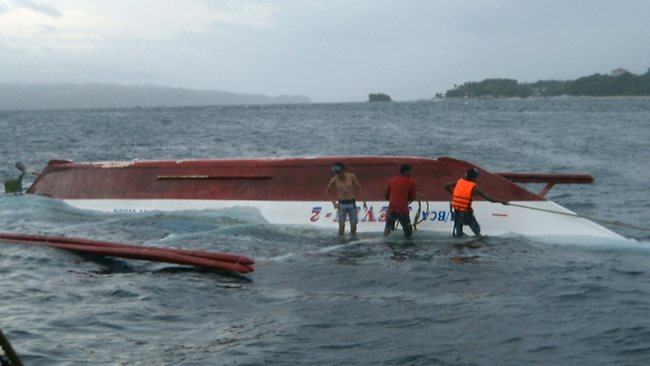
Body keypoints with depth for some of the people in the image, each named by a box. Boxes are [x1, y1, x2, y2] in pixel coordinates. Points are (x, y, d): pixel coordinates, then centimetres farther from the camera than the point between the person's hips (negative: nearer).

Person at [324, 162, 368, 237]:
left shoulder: (352, 177, -6)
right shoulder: (334, 180, -6)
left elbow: (359, 189, 4)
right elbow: (327, 191, 8)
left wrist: (364, 202, 2)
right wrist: (334, 202, -1)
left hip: (352, 203, 1)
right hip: (341, 204, -1)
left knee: (353, 225, 3)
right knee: (341, 225, -11)